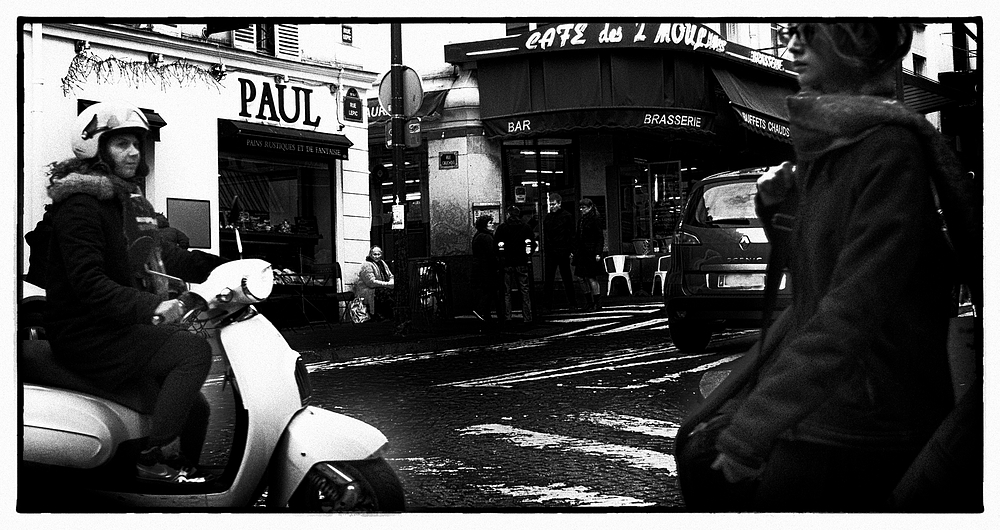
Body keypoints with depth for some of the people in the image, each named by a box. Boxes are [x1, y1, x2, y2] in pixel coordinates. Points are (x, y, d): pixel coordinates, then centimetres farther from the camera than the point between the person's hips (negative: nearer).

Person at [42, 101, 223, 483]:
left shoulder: (126, 200, 16)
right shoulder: (81, 204, -15)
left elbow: (156, 254, 24)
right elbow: (88, 281, -26)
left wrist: (220, 268, 14)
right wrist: (151, 306, -35)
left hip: (122, 327, 10)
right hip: (87, 334, -10)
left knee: (194, 408, 11)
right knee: (194, 351, -25)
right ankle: (156, 458, -24)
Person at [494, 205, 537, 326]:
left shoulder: (501, 228, 0)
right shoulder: (526, 228, 3)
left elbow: (497, 246, -2)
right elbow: (532, 244, 0)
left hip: (506, 263, -1)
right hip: (522, 263, 1)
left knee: (506, 291, 5)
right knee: (525, 291, 3)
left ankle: (507, 317, 0)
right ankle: (527, 317, -1)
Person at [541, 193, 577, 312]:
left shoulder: (567, 216, -1)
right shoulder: (547, 218, 12)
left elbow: (571, 234, -4)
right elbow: (545, 235, 13)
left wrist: (571, 251, -9)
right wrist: (545, 248, 4)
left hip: (563, 252, -4)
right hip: (550, 252, 4)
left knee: (567, 278, 4)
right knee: (548, 279, 1)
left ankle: (572, 303, 12)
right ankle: (547, 303, 3)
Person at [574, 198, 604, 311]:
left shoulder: (595, 219, -8)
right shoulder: (581, 219, 14)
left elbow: (600, 237, -11)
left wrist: (598, 253, -17)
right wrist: (575, 252, 14)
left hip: (591, 252, -8)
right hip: (582, 253, 8)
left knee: (591, 278, -6)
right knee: (584, 278, 7)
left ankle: (597, 303, 1)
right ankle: (589, 302, 15)